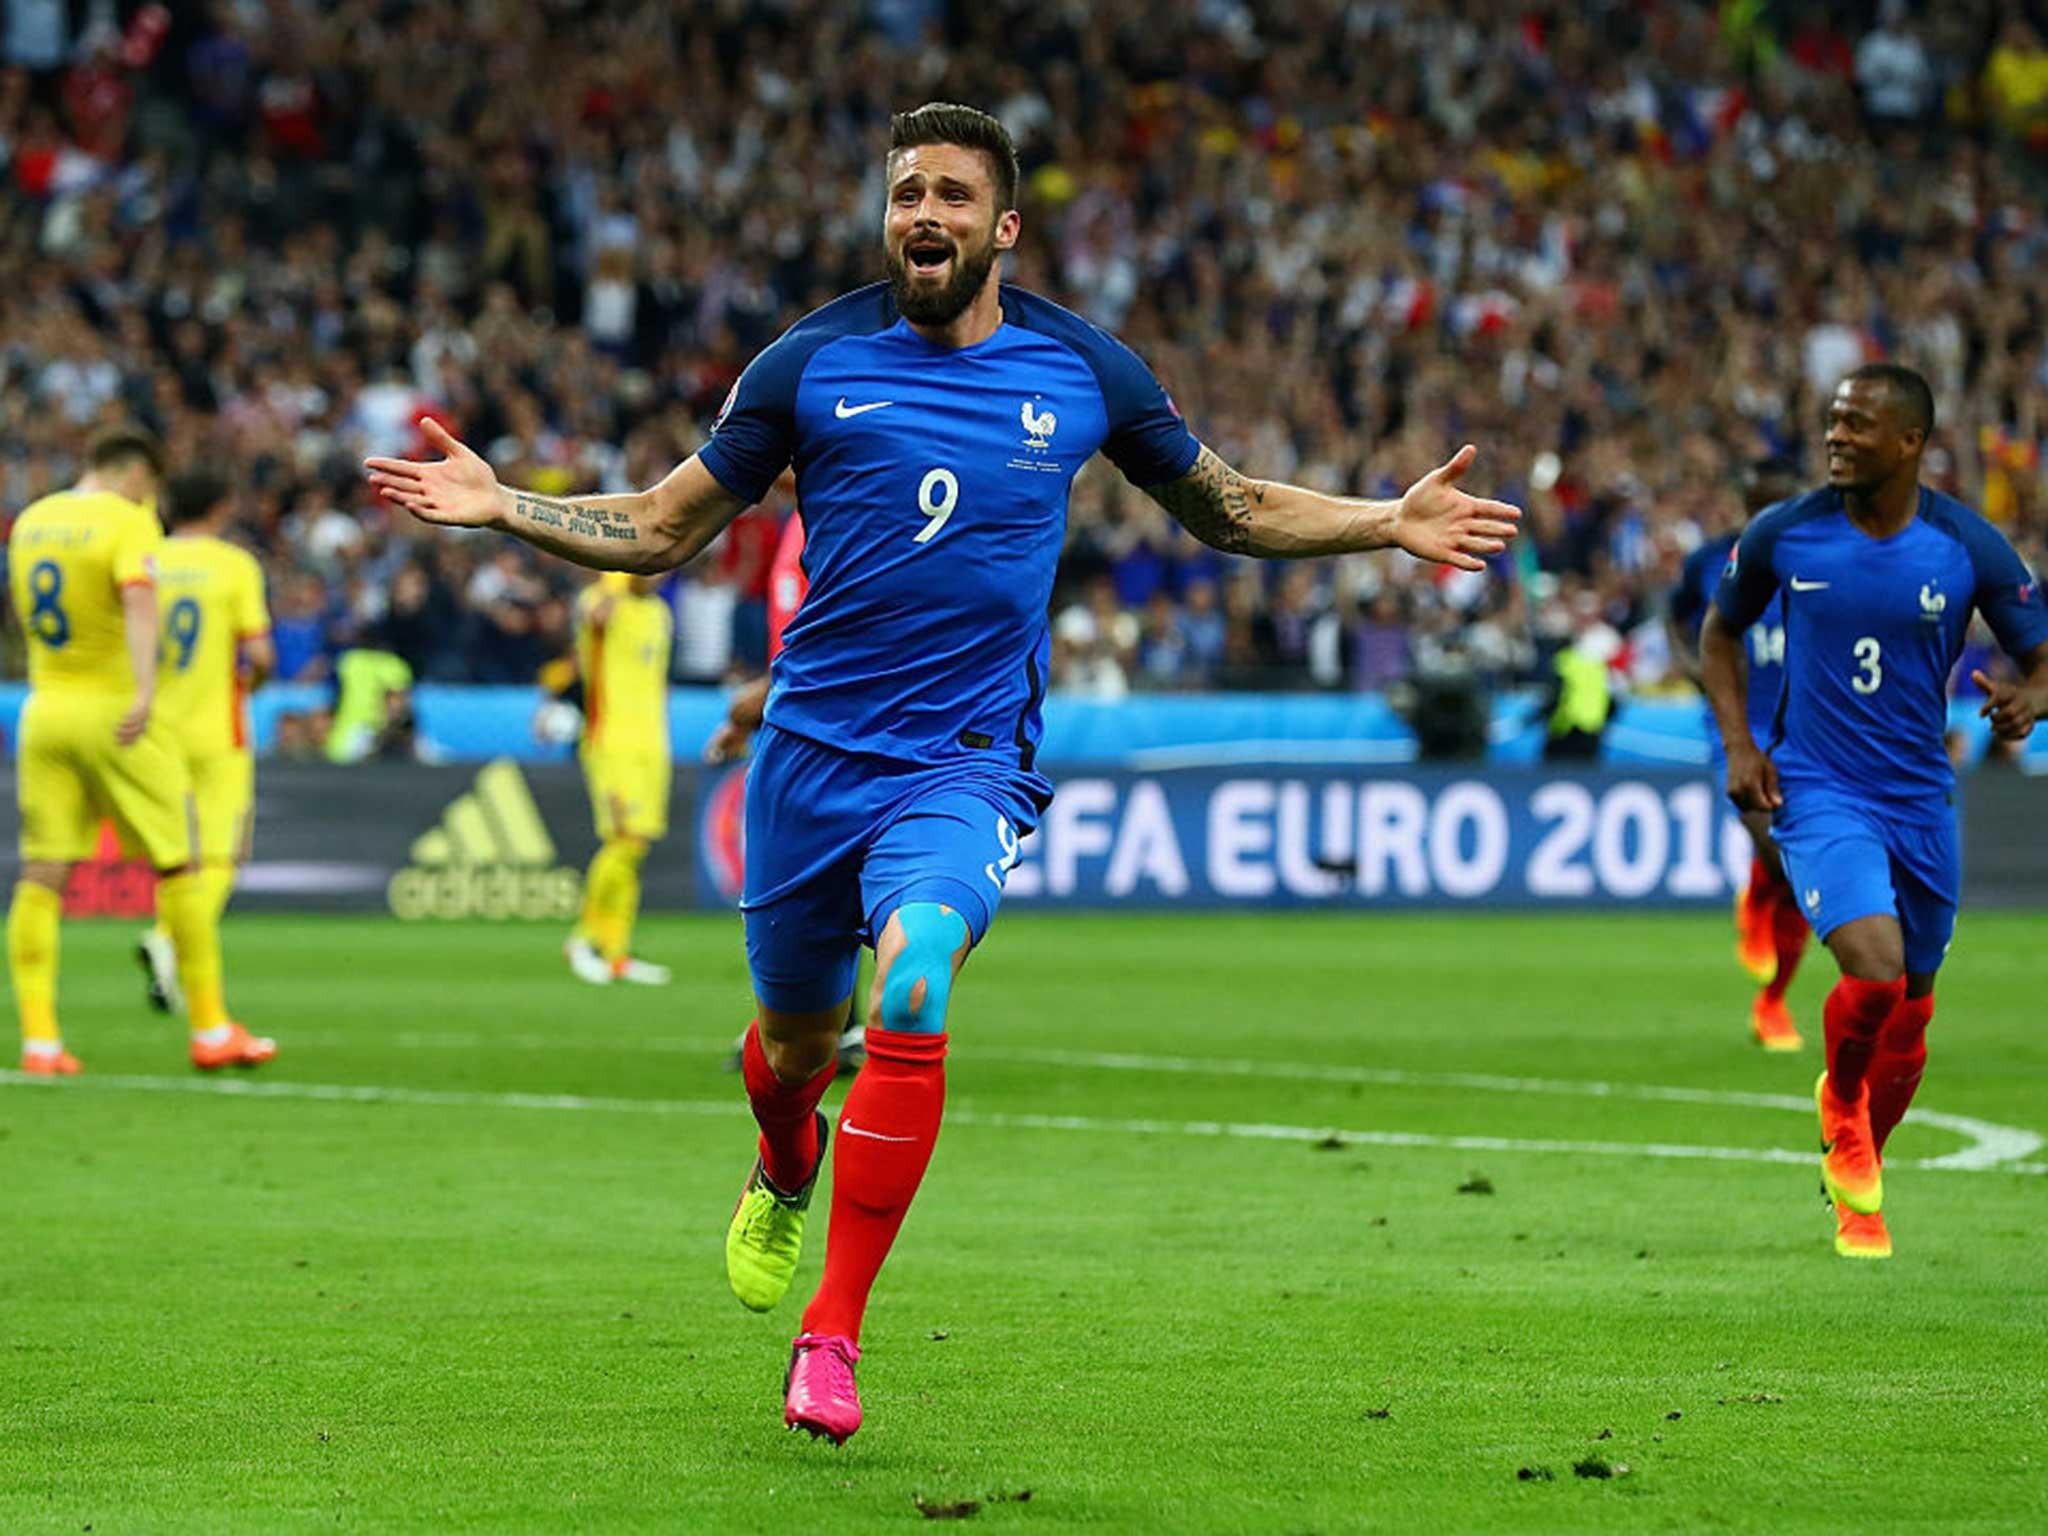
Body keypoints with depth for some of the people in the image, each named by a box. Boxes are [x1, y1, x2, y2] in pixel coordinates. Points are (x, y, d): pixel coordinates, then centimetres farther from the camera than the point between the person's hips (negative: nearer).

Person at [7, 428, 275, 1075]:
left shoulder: (31, 521, 11)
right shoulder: (128, 521, -10)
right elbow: (139, 600, -27)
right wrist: (144, 689, -39)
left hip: (45, 708, 6)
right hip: (113, 710, -6)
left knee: (41, 877, 3)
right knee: (178, 870, 4)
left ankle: (39, 1039, -5)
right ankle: (210, 1030, 8)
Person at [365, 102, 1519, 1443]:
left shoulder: (1083, 368, 2)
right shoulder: (813, 362, 0)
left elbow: (1230, 509, 18)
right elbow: (665, 529, 9)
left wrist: (1392, 523, 7)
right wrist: (496, 505, -4)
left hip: (969, 763, -2)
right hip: (812, 750, 2)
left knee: (911, 988, -29)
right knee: (795, 1038, 14)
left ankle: (833, 1335, -21)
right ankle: (787, 1175, 55)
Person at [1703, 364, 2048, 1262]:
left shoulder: (1970, 547, -7)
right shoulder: (1784, 535, -6)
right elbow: (1721, 632, 10)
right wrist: (1738, 743, -3)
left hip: (1921, 798, 2)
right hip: (1819, 792, -2)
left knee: (1911, 1009, 10)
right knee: (1874, 969, -24)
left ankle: (1859, 1165, 35)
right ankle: (1841, 1103, 8)